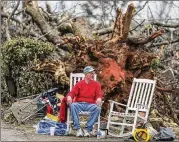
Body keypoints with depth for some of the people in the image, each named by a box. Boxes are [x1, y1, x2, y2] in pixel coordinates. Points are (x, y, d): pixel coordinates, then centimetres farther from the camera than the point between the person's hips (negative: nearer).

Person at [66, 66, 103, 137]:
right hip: (79, 104, 0)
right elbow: (72, 93, 0)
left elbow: (99, 95, 2)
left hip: (90, 105, 0)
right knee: (72, 105, -34)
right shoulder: (79, 84, 9)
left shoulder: (97, 84, 11)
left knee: (98, 108, -33)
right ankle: (78, 129, -31)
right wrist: (69, 97, -25)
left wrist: (99, 99, -24)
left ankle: (87, 129, -26)